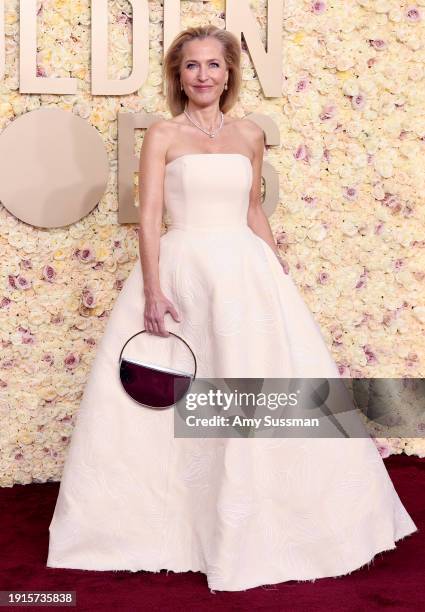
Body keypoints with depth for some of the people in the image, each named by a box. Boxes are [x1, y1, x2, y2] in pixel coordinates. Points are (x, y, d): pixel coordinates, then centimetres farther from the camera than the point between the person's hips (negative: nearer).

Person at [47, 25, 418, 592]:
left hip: (245, 273, 3)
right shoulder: (162, 135, 2)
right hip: (180, 270, -2)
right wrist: (153, 291, -15)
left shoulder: (250, 135, 11)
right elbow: (149, 218, -5)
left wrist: (281, 275, 13)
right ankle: (165, 522, 19)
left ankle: (254, 523, 23)